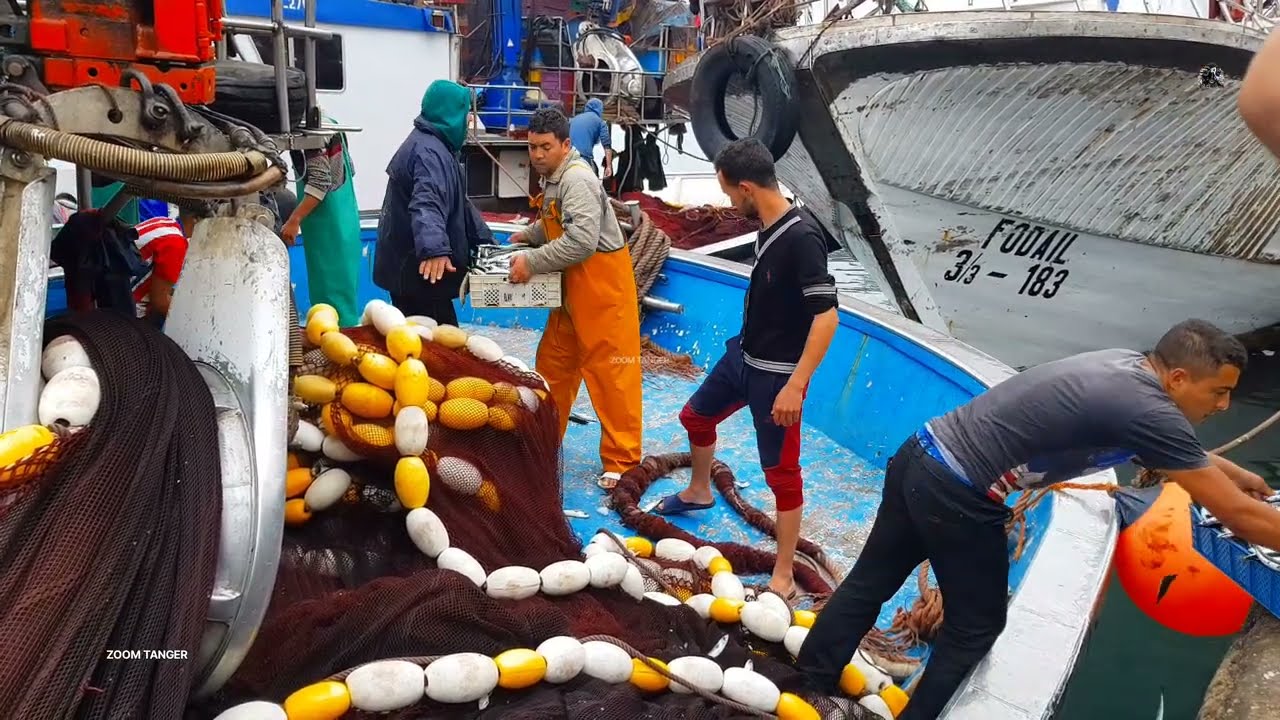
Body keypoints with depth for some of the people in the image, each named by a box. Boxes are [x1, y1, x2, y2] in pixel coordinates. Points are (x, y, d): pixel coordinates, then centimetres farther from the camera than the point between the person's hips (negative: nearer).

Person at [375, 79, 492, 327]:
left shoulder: (434, 146, 19)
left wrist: (484, 240, 28)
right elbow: (427, 205, -36)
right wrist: (435, 249, -52)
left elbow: (457, 203, 28)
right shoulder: (429, 152, -18)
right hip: (418, 270, -11)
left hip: (407, 267, 11)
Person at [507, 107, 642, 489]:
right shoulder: (555, 177, 10)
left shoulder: (577, 180, -20)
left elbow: (581, 241, -31)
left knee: (611, 372, -5)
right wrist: (529, 234, 13)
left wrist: (531, 261, -26)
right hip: (575, 286, 10)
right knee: (553, 363, 16)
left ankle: (621, 462, 3)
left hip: (603, 283, -10)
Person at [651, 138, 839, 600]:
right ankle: (698, 492, 52)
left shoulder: (802, 238, -26)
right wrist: (748, 346, 20)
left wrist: (795, 385, -31)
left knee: (781, 472, 0)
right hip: (742, 356, 9)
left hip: (777, 374, -9)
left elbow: (826, 315, -29)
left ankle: (783, 578, 12)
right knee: (696, 417, 26)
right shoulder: (767, 228, -1)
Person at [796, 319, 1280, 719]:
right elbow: (1235, 514, -10)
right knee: (976, 626, 12)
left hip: (919, 458, 9)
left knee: (870, 581, 20)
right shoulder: (1147, 409, -16)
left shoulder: (1128, 365, 10)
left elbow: (1175, 444, 32)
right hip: (955, 497, -9)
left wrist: (1236, 474, 39)